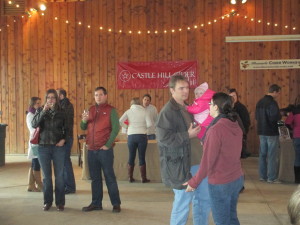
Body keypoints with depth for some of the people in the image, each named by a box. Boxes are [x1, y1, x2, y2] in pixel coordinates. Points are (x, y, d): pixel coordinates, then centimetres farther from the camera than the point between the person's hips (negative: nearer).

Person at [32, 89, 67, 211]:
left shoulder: (61, 112, 4)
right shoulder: (40, 111, 4)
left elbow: (66, 129, 11)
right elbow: (34, 124, -14)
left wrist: (63, 139, -6)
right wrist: (43, 111, -22)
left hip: (58, 147, 0)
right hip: (43, 147, 0)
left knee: (59, 175, 2)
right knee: (46, 176, 7)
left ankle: (60, 202, 12)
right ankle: (47, 201, 18)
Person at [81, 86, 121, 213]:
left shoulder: (111, 110, -3)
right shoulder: (91, 110, 13)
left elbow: (116, 128, -10)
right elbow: (84, 128, 15)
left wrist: (108, 145, -16)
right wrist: (84, 120, -7)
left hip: (104, 150, -5)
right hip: (91, 150, 5)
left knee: (110, 177, 0)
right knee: (95, 178, 12)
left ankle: (116, 204, 7)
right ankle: (96, 203, 20)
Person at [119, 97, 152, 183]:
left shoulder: (128, 111, 4)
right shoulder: (144, 111, 2)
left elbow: (120, 121, -6)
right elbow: (149, 124, -7)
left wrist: (126, 126, 11)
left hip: (131, 136, 1)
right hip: (142, 135, -1)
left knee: (131, 157, 9)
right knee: (142, 157, 4)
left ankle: (130, 177, 13)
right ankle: (143, 178, 7)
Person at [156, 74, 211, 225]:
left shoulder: (188, 108, 14)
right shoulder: (167, 111, -14)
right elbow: (163, 138, -23)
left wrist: (200, 133, 8)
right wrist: (187, 135, -21)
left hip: (197, 162, 9)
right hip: (180, 165, -9)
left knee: (204, 199, 18)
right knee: (182, 203, 1)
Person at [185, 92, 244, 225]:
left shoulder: (215, 129, -22)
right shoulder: (235, 125, 1)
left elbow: (207, 161, -19)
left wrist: (194, 182, -8)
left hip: (220, 183, -7)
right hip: (237, 178, 7)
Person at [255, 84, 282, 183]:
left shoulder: (260, 102, 9)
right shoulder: (272, 103, -17)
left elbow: (256, 116, 15)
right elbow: (275, 117, -22)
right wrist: (280, 116, -3)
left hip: (262, 131, 8)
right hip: (272, 132, -8)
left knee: (263, 154, 12)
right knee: (272, 156, 0)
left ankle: (263, 176, 19)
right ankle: (272, 178, 4)